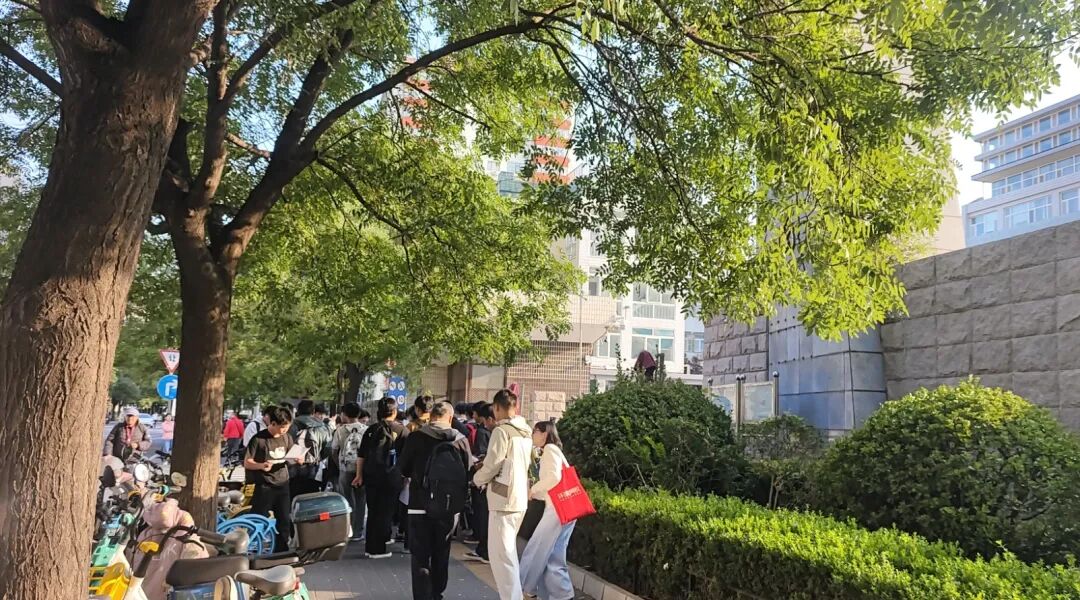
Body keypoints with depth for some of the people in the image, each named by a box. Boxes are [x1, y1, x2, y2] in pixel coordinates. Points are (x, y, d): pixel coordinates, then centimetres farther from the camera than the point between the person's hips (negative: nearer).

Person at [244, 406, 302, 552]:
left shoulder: (287, 438, 5)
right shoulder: (258, 439, -12)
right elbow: (247, 463, -10)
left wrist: (298, 459, -6)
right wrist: (261, 465, -30)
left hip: (282, 484, 5)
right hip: (264, 486, -5)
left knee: (284, 520, 10)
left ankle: (282, 551, 23)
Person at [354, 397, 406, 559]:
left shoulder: (371, 430, 5)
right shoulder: (400, 430, -6)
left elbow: (361, 455, 6)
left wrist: (359, 475, 13)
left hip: (371, 477, 4)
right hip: (391, 477, -4)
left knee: (372, 511, 14)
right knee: (385, 512, 4)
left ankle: (370, 546, 21)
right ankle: (377, 549, 6)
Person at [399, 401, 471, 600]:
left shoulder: (416, 438, -9)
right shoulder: (462, 441, -4)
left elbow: (404, 468, 2)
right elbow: (466, 473, 3)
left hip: (420, 504, -3)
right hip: (449, 507, 3)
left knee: (421, 557, 2)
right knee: (441, 554, 18)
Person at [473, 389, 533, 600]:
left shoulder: (502, 431, -15)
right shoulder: (526, 432, 9)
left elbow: (492, 466, -15)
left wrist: (477, 478, 5)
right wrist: (485, 469, 15)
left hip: (504, 499, -9)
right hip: (520, 497, 9)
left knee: (500, 553, -3)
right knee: (508, 550, 21)